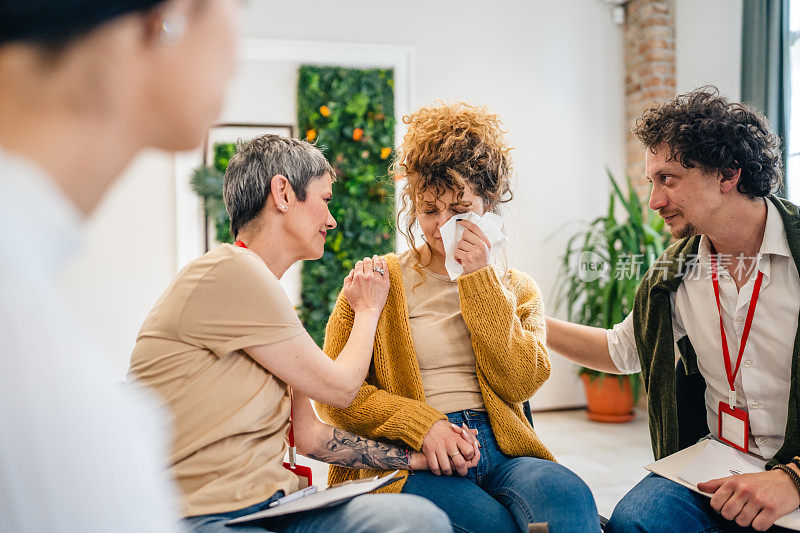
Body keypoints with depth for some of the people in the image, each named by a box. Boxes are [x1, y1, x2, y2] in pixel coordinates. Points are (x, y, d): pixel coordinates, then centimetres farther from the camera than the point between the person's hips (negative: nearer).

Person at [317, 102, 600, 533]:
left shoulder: (516, 288, 17)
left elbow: (519, 384, 0)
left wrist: (481, 279, -3)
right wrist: (423, 424, -14)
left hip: (499, 450, 3)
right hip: (414, 464, -2)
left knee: (566, 495, -31)